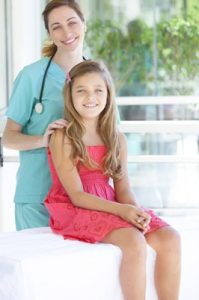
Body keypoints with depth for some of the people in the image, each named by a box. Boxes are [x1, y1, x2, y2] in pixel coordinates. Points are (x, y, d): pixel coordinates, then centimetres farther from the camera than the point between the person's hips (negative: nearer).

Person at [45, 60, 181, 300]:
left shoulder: (117, 139, 9)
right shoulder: (62, 138, -8)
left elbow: (123, 190, 5)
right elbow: (77, 195, -13)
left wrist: (137, 211, -19)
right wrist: (122, 210, -24)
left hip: (110, 205, 6)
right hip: (75, 211, -6)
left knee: (170, 238, -15)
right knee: (133, 241, -31)